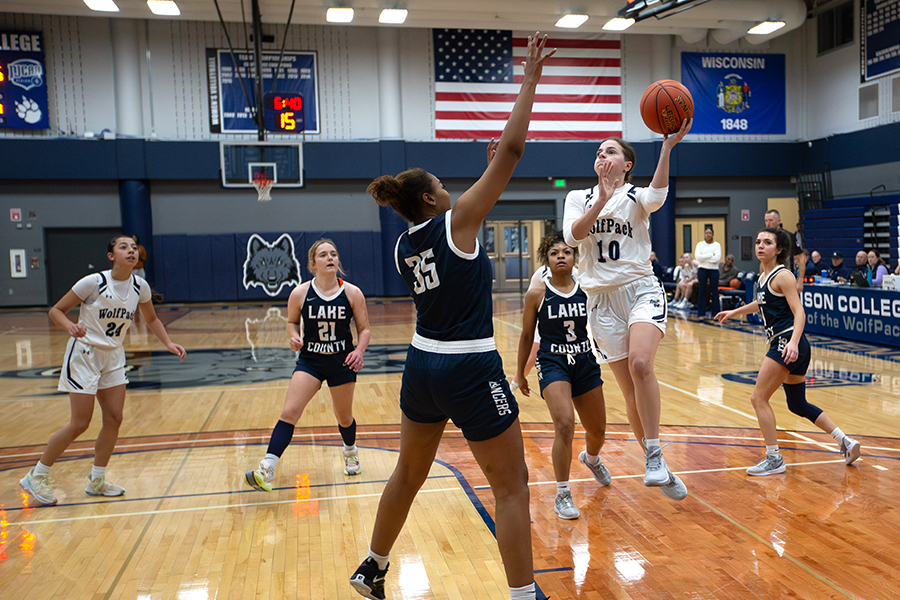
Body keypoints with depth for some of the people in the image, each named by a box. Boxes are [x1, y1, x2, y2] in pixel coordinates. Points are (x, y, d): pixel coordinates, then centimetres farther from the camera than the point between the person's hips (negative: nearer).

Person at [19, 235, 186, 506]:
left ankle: (96, 480, 18)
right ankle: (36, 477, 12)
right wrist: (71, 327, -32)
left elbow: (151, 318, 13)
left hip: (113, 356, 6)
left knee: (114, 419, 2)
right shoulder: (93, 282, -18)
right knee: (80, 423, -6)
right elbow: (56, 310, -12)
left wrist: (168, 343, 0)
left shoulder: (140, 287, -4)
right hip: (84, 354, -6)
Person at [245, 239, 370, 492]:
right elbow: (292, 321, 9)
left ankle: (350, 452, 47)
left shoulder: (352, 293, -7)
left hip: (342, 362, 1)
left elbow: (364, 329, -1)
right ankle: (266, 470, -15)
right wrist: (295, 337, -12)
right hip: (309, 360, 0)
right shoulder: (300, 293, -7)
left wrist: (359, 351, -19)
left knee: (344, 417, 15)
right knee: (289, 412, -15)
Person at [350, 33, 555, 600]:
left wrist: (485, 180, 24)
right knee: (513, 488, 4)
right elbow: (511, 149, -13)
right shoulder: (458, 219, -11)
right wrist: (531, 79, -5)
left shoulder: (405, 246, 8)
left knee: (408, 474, 24)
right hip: (471, 371, -8)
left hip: (422, 365, 8)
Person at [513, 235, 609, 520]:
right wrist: (520, 373, 7)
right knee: (565, 424, -23)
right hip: (552, 364, -3)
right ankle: (562, 495, -6)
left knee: (597, 430, 15)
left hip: (585, 363, 4)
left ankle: (591, 459, 53)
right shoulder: (537, 294, -7)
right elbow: (527, 336, 3)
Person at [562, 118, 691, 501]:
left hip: (641, 289, -2)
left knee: (640, 363, -29)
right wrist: (602, 200, -21)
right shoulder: (579, 198, 11)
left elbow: (657, 196, -21)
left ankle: (653, 455, -16)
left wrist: (668, 146, -33)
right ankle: (659, 468, 19)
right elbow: (572, 236, -9)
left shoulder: (636, 196, 4)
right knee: (631, 392, 4)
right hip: (602, 299, 2)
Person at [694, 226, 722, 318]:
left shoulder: (717, 245, 4)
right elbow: (698, 256, -10)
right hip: (702, 269, 0)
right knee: (702, 291, 2)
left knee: (714, 292, 1)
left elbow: (718, 258, -10)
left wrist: (704, 257, -10)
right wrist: (711, 255, -12)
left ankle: (715, 313, 7)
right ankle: (701, 313, 6)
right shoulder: (700, 244, 5)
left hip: (714, 270, 0)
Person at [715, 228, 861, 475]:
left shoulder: (782, 275, -11)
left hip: (787, 343, -9)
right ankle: (845, 441, 25)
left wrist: (793, 342, -34)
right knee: (798, 404, 17)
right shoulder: (764, 274, 13)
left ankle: (774, 459, 0)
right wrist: (734, 312, 42)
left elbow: (799, 312, -19)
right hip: (783, 344, 9)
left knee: (758, 398, -7)